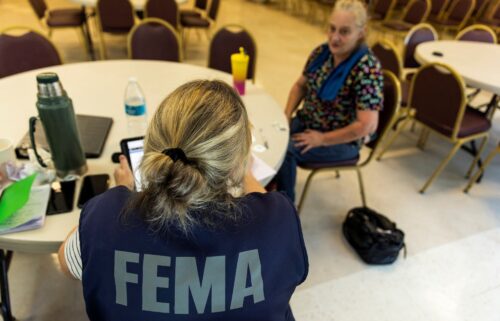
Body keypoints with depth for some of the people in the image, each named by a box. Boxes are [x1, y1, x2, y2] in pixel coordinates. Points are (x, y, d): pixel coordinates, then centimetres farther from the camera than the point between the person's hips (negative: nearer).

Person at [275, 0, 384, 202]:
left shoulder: (366, 68, -23)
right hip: (306, 122, 6)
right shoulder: (321, 52, -2)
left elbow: (367, 126, -27)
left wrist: (322, 139, -20)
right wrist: (287, 115, -3)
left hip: (342, 140, -6)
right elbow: (300, 85, 12)